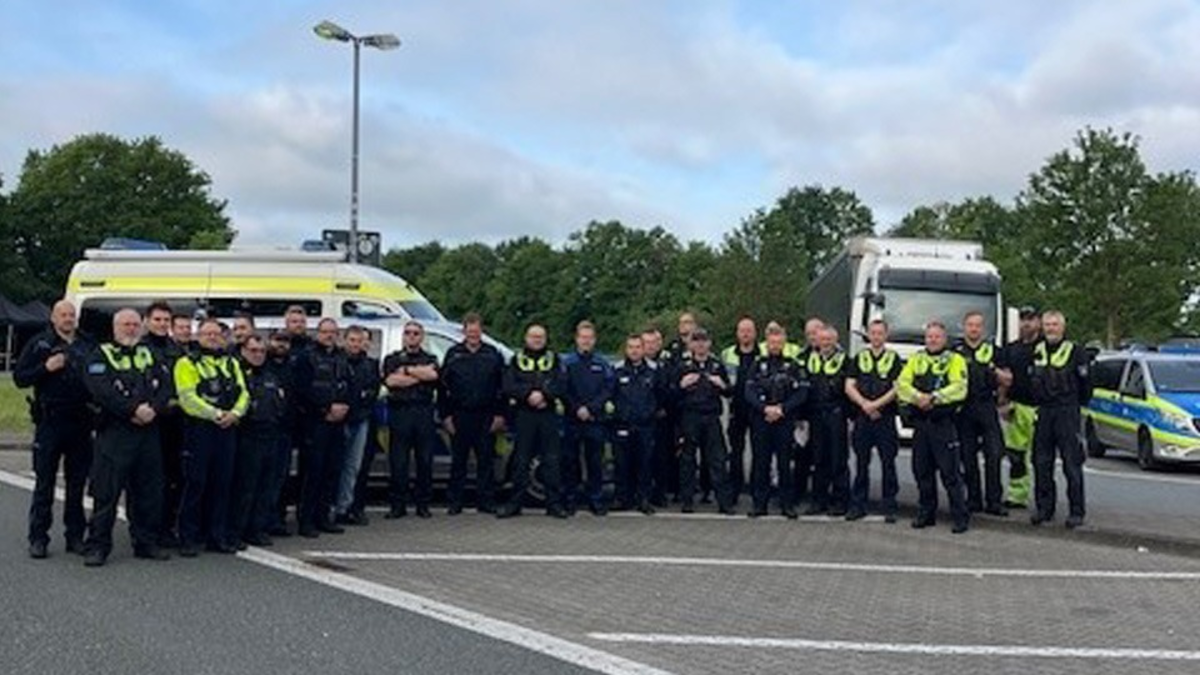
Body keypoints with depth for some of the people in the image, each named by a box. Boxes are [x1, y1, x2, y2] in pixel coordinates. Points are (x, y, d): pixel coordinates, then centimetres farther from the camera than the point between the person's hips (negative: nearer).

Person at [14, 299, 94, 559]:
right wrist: (46, 368, -15)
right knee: (44, 482, 0)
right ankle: (38, 539, 5)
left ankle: (75, 536, 16)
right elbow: (19, 377, -1)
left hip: (80, 423, 3)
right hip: (49, 423, -3)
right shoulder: (39, 344, 3)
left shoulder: (88, 346, 11)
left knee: (77, 483, 8)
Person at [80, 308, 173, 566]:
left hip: (148, 432, 5)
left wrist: (153, 409, -11)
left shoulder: (150, 356, 19)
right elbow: (100, 391, -12)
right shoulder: (101, 356, 3)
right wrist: (133, 409, -18)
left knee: (149, 492, 8)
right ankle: (97, 547, 1)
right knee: (106, 492, -5)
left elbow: (166, 387, 9)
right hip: (114, 432, -5)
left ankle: (146, 543, 18)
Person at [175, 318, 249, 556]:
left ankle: (217, 536, 14)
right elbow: (188, 397, -11)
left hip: (227, 429, 5)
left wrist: (234, 413, -8)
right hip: (199, 429, -5)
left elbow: (243, 393, 11)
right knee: (195, 483, -3)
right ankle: (188, 538, 4)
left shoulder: (232, 363, 18)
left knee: (222, 483, 7)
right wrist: (216, 414, -17)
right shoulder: (187, 363, 0)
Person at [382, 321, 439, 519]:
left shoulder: (430, 359, 16)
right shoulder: (392, 359, 15)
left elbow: (433, 375, -7)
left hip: (424, 413, 1)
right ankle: (398, 505, 4)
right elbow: (390, 380, -5)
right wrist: (421, 374, -3)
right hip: (400, 412, -1)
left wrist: (406, 370, -5)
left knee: (425, 460, 1)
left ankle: (423, 504, 8)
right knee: (398, 461, -2)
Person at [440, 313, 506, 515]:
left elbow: (502, 387, 7)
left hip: (486, 417, 0)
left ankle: (486, 501, 8)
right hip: (460, 416, 0)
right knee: (458, 460, 4)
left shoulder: (493, 355, 8)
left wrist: (500, 415, -1)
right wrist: (446, 415, -2)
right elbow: (443, 387, 6)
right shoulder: (453, 354, 8)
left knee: (486, 460, 2)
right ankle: (455, 502, 9)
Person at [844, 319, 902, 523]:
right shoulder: (858, 358, 13)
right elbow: (849, 387, 6)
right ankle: (858, 505, 11)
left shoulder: (894, 359, 6)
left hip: (886, 417, -2)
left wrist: (877, 404, -14)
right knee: (861, 462, 5)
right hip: (862, 416, 2)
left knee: (888, 463, -1)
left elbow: (897, 388, -3)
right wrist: (865, 404, -9)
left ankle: (889, 507, 4)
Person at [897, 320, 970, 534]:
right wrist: (917, 396, -14)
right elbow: (901, 384, 3)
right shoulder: (916, 360, 16)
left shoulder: (955, 360, 4)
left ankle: (961, 517, -2)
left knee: (950, 472, -6)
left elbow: (959, 388, -11)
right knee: (922, 470, 9)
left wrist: (935, 397, -19)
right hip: (920, 422, 5)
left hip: (944, 423, -4)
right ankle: (926, 514, 19)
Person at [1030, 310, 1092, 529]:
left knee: (1072, 465, -4)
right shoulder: (1036, 352, 12)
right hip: (1042, 413, 5)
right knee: (1041, 464, 6)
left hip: (1067, 413, -5)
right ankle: (1044, 508, 14)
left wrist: (1077, 404, 4)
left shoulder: (1076, 352, -2)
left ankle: (1077, 511, 1)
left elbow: (1085, 383, 0)